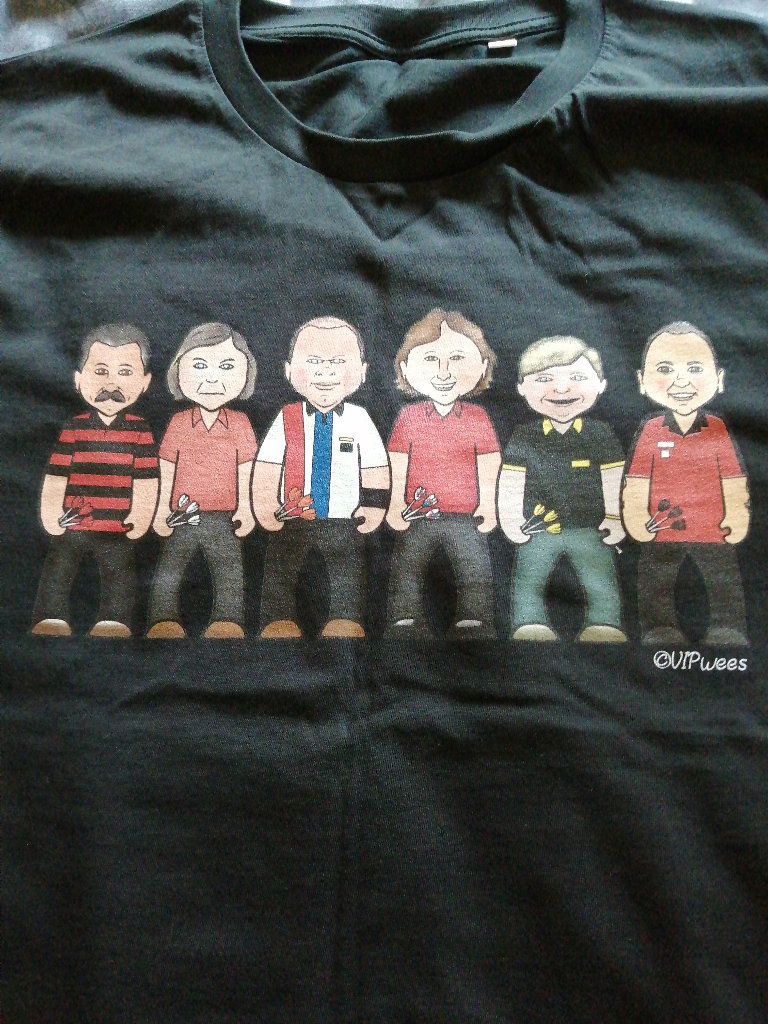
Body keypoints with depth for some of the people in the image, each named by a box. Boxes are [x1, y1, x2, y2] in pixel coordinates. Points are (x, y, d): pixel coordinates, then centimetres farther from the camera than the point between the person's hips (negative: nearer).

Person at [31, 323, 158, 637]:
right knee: (56, 573, 8)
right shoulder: (74, 428, 0)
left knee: (119, 576, 4)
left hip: (118, 529, -1)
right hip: (71, 526, 1)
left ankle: (114, 622, 15)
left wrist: (139, 518, -3)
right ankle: (51, 620, 21)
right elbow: (55, 476, 3)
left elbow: (146, 482, -1)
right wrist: (51, 515, 1)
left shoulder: (139, 430, -2)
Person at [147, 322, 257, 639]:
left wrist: (244, 507, 5)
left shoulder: (239, 424, 1)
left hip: (224, 519, -1)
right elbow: (167, 469, 8)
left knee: (230, 580, -4)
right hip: (183, 518, 1)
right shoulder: (179, 423, 2)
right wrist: (163, 508, 8)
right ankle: (163, 626, 6)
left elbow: (244, 469, 6)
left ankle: (228, 626, 2)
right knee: (165, 578, -1)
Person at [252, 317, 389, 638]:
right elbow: (265, 473, 4)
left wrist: (371, 514, 0)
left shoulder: (359, 419, 0)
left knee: (347, 587, -2)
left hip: (344, 525, -1)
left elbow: (376, 473, 5)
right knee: (277, 581, 1)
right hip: (293, 523, 1)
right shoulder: (286, 419, 2)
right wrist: (272, 513, -2)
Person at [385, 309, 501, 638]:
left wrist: (487, 504, 2)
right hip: (418, 515, 1)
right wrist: (396, 502, 3)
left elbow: (488, 463, 3)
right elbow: (398, 461, 4)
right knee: (405, 573, 7)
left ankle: (475, 624, 16)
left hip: (466, 516, 0)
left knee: (476, 575, 3)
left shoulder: (477, 418, -1)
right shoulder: (409, 417, -1)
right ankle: (405, 622, 21)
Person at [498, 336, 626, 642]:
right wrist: (512, 521, -2)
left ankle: (605, 628, 6)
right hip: (537, 530, 0)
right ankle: (530, 629, 5)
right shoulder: (523, 439, -1)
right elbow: (511, 484, 1)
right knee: (527, 584, -2)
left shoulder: (601, 435, -1)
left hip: (589, 529, 0)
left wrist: (613, 520, 3)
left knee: (602, 587, -3)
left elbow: (613, 481, 4)